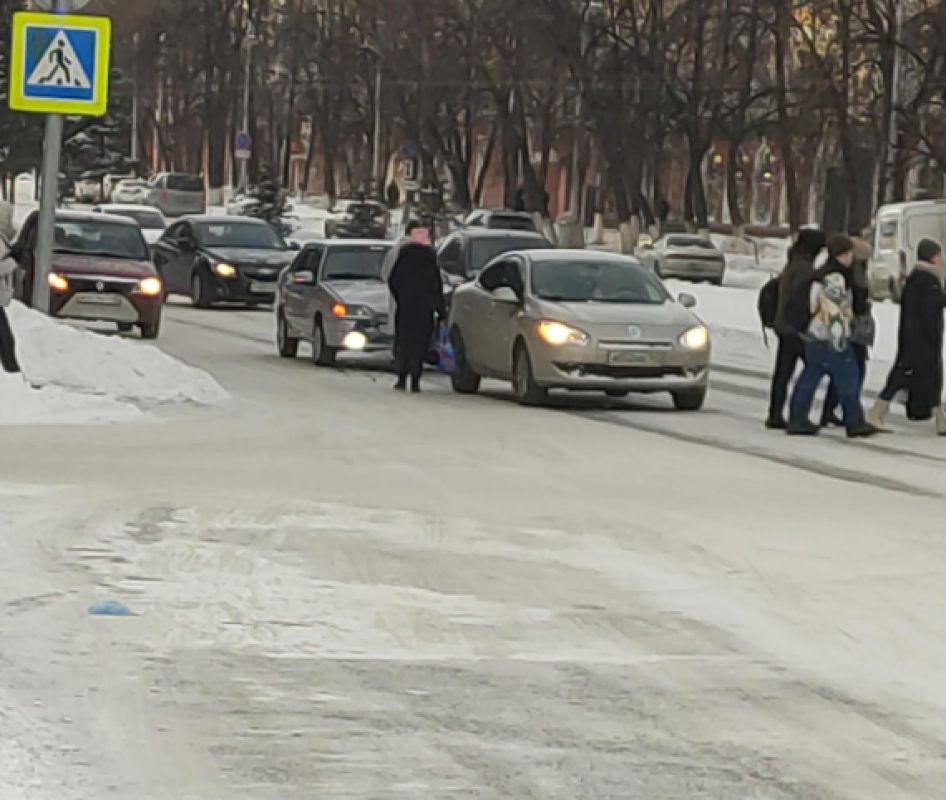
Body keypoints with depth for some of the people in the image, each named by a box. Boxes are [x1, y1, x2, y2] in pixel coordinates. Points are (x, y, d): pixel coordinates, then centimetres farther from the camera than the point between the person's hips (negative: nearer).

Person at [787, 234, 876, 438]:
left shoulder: (821, 275, 14)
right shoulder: (834, 279, -17)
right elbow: (833, 311, -23)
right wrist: (839, 338, -22)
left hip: (814, 339, 10)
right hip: (831, 341, -10)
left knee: (809, 380, 12)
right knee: (848, 381, 0)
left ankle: (798, 421, 14)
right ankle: (855, 423, 5)